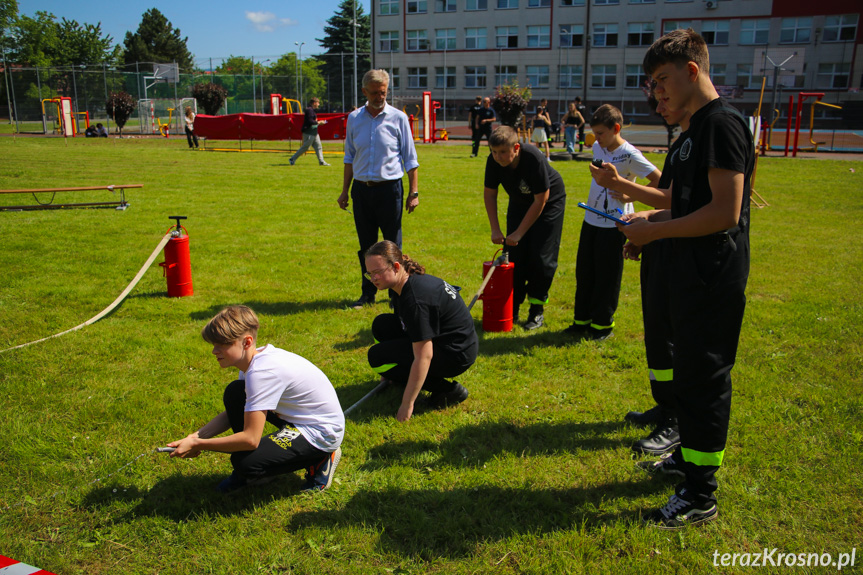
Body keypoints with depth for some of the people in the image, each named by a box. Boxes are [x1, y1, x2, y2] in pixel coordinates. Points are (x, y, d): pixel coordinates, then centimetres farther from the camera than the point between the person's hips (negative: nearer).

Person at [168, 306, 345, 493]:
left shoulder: (262, 372, -29)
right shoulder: (253, 360, 0)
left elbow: (250, 439, -30)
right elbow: (232, 413, 10)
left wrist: (197, 446, -20)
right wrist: (196, 436, -5)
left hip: (321, 434, -10)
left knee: (245, 463, -23)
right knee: (234, 393, 2)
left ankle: (319, 459, -1)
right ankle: (245, 473, 16)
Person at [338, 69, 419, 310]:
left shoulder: (398, 118, -1)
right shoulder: (354, 118, 7)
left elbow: (410, 159, 2)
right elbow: (349, 157, 15)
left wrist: (413, 192, -3)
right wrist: (344, 191, 13)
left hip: (389, 188, -3)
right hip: (361, 189, 3)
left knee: (393, 245, 4)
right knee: (366, 245, 10)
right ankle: (368, 294, 21)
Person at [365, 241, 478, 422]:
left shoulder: (416, 299, -28)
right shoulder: (411, 281, 2)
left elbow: (424, 357, -29)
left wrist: (407, 404, -24)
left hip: (456, 354, -10)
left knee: (377, 356, -12)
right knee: (381, 326, 6)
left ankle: (448, 390, -9)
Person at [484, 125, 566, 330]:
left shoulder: (535, 159, -36)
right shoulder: (493, 161, -21)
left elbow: (540, 201, -29)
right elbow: (489, 194, -6)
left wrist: (519, 233, -26)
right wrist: (495, 229, -12)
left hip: (549, 203, -5)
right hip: (519, 203, 5)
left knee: (541, 257, -9)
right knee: (514, 255, 0)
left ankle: (537, 311, 3)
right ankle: (511, 308, 9)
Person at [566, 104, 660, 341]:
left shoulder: (629, 154, -16)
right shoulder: (598, 147, 7)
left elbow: (659, 181, -18)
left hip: (613, 224, -7)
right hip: (591, 220, 7)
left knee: (607, 276, 2)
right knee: (584, 273, 12)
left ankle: (603, 324, 15)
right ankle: (582, 320, 24)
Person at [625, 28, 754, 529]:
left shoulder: (722, 123, -17)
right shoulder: (698, 127, 15)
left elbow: (725, 211, -24)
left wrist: (656, 232, -17)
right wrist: (653, 217, 9)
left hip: (715, 280, -10)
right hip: (695, 275, 10)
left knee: (706, 378, -2)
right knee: (690, 371, 20)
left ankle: (701, 497, 10)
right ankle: (689, 456, 37)